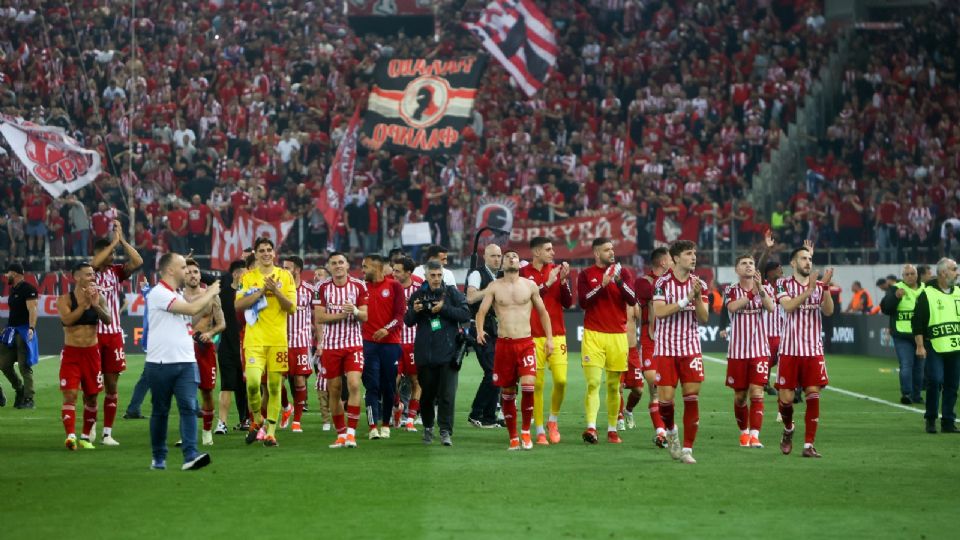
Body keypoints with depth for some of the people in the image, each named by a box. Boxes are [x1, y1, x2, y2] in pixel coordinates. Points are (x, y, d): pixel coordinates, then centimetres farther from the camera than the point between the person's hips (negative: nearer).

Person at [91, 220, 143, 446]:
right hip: (93, 333, -4)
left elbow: (137, 262, -6)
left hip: (113, 334, 4)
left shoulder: (116, 271, 8)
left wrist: (122, 240, -10)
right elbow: (95, 263, -24)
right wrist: (114, 242, -19)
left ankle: (108, 433, 7)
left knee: (111, 385, 4)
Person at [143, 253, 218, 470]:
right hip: (161, 363, -6)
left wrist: (209, 297, 15)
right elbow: (192, 309, -17)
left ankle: (190, 456, -18)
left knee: (189, 407, -9)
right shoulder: (159, 293, -11)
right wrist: (210, 294, -2)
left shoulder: (178, 296, 17)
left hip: (186, 362, 6)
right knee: (160, 411, 5)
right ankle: (159, 458, 16)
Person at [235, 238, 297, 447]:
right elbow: (238, 304, -4)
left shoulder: (285, 276, 8)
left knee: (275, 386, 2)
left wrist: (276, 292, -14)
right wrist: (261, 291, -13)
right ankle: (257, 420, 9)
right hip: (254, 339, -1)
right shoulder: (248, 277, 7)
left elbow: (292, 308, 2)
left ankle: (271, 432, 9)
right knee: (252, 382, -16)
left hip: (278, 340, 1)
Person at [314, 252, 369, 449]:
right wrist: (341, 314, -17)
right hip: (331, 344, 1)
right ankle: (341, 433, 14)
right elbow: (319, 317, -4)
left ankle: (351, 431, -12)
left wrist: (355, 311, -21)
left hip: (354, 343, -1)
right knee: (334, 390, 4)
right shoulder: (323, 288, 2)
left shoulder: (358, 286, 2)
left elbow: (365, 316, 0)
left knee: (354, 384, -16)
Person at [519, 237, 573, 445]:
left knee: (561, 380, -8)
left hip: (557, 335, 3)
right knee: (537, 384, -2)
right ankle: (540, 431, 7)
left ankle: (553, 420, 16)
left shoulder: (557, 271, 9)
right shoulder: (524, 273, -1)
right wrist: (547, 283, -16)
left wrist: (564, 280, -9)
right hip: (534, 336, -3)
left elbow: (568, 303, 6)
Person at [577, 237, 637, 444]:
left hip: (617, 335, 2)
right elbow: (583, 302, -7)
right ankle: (591, 427, -21)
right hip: (594, 334, -2)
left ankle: (612, 429, 14)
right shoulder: (586, 275, 5)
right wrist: (602, 284, -16)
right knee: (593, 383, -13)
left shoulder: (623, 272, 9)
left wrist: (619, 281, -17)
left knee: (614, 386, 7)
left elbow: (633, 300, -2)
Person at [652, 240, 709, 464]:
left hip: (690, 347, 2)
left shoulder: (698, 283, 4)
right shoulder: (663, 282, -5)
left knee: (692, 397, -6)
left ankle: (687, 449, -1)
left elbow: (703, 318, 0)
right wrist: (686, 300, -21)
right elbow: (659, 312, -16)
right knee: (665, 397, -6)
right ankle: (671, 431, 25)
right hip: (666, 347, -2)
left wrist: (698, 297, -16)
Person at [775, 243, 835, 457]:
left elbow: (828, 311, -6)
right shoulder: (784, 284, 1)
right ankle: (788, 429, 28)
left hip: (814, 351, 2)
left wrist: (825, 287, -19)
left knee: (813, 396, -5)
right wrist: (809, 290, -26)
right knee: (786, 398, -2)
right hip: (790, 350, -2)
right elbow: (788, 306, -18)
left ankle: (809, 445, -2)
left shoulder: (819, 286, 9)